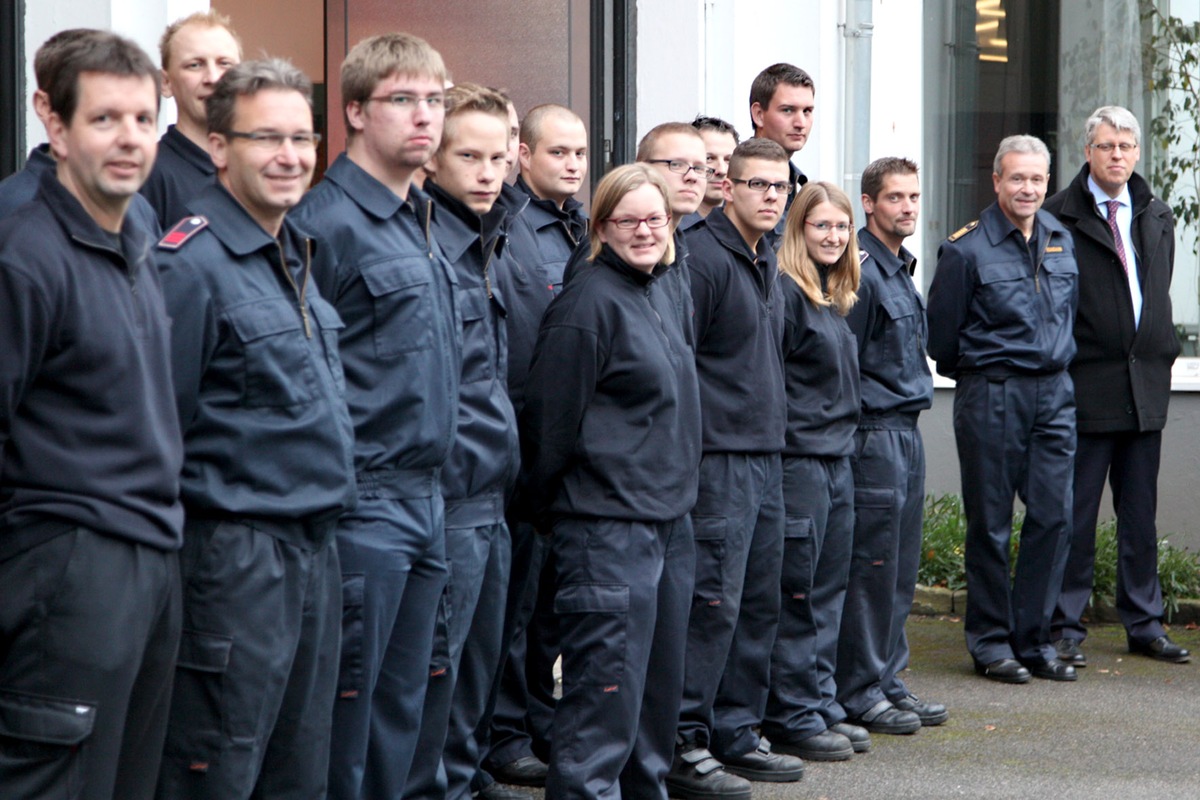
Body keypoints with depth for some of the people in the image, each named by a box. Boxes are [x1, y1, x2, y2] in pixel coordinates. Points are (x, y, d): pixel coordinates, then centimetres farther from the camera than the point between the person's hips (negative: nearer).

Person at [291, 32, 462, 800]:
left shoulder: (422, 221, 15)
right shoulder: (328, 222, -13)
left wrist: (433, 482, 18)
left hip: (425, 498, 8)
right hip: (364, 501, -8)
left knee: (402, 705, 14)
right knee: (346, 706, 0)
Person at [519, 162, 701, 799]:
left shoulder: (657, 295, 14)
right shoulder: (589, 303, -14)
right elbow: (552, 419, -13)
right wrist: (551, 509, -7)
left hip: (667, 519, 9)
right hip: (608, 525, -9)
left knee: (659, 681, 15)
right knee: (607, 684, -8)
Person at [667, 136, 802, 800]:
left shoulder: (766, 261, 17)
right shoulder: (702, 255, -12)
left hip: (766, 455, 9)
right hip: (719, 458, -9)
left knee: (758, 601, 12)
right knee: (713, 601, -9)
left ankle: (737, 732, 21)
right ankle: (683, 745, -2)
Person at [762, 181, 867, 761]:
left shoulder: (837, 297, 15)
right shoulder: (786, 291, -12)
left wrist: (843, 441, 18)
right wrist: (781, 440, -16)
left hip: (837, 458, 9)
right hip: (797, 458, -9)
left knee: (829, 589, 12)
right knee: (796, 593, -3)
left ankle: (822, 706, 20)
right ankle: (791, 717, 4)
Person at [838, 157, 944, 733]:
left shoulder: (899, 268, 17)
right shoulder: (860, 270, -13)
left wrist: (909, 419, 18)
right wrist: (853, 436, -15)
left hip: (906, 432, 9)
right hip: (873, 433, -9)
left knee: (900, 571, 12)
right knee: (870, 568, -5)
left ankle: (887, 681, 20)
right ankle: (858, 692, 3)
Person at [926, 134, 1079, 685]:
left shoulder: (1061, 240, 10)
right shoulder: (967, 249, -9)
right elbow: (940, 333, -2)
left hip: (1054, 392, 5)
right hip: (991, 395, -5)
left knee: (1054, 516, 2)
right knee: (990, 523, 1)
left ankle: (1033, 638, 13)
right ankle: (991, 642, 11)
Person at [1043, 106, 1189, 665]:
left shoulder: (1157, 217, 14)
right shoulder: (1060, 217, -5)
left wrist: (1162, 354, 13)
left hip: (1146, 383, 5)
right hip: (1086, 384, -5)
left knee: (1141, 515, 11)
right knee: (1076, 514, -1)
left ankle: (1144, 623, 18)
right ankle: (1066, 627, 6)